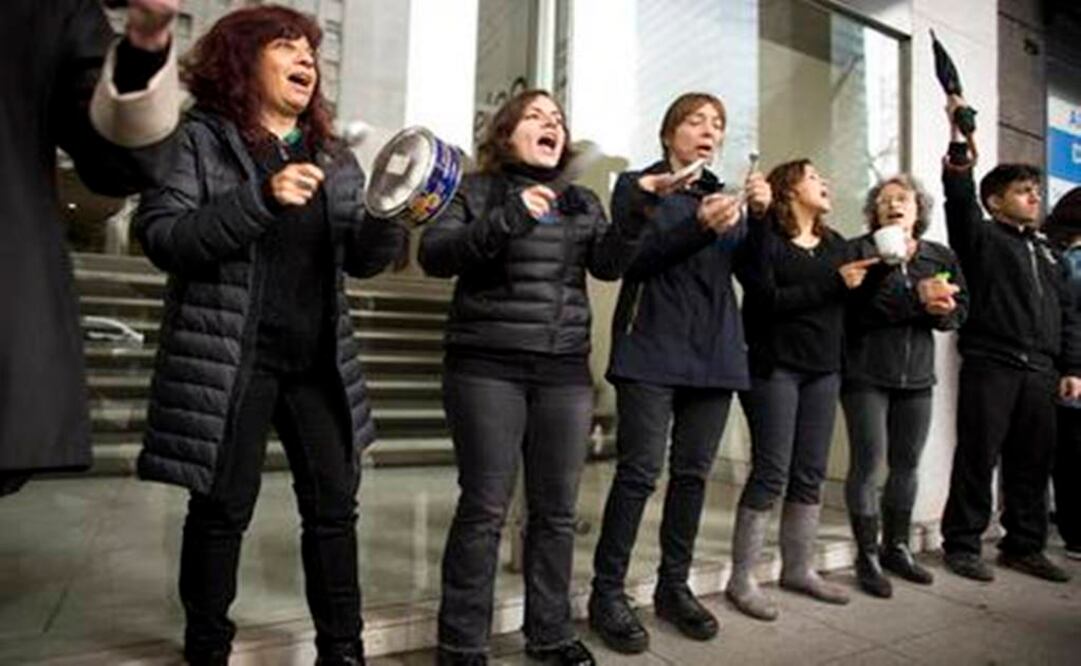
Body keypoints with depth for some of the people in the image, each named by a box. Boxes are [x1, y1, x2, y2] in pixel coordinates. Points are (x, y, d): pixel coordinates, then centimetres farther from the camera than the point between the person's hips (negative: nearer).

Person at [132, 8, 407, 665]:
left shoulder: (334, 156, 13)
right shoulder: (198, 139, 1)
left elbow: (361, 259, 11)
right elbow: (161, 235, -11)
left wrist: (390, 219, -10)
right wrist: (260, 199, -21)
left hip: (319, 358, 5)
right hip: (229, 358, -4)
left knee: (335, 504, 8)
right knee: (224, 508, 7)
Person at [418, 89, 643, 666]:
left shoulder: (581, 202, 18)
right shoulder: (477, 190, 6)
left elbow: (609, 263, 3)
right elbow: (433, 255, -9)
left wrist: (636, 215, -15)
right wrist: (506, 220, -20)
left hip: (565, 370, 4)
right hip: (487, 366, -4)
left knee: (557, 508, 8)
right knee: (485, 506, -2)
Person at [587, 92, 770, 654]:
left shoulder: (722, 194, 19)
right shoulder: (637, 185, 6)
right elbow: (632, 259, -9)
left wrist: (762, 216, -7)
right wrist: (698, 227, -20)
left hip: (714, 353, 5)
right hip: (653, 350, -5)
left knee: (693, 474, 8)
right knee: (639, 473, -7)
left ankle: (674, 586, 22)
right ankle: (607, 592, 7)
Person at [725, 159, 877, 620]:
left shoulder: (835, 243, 17)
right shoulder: (764, 236, -3)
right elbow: (767, 301, -17)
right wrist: (834, 281, -15)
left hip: (824, 370, 7)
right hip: (775, 368, -6)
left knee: (810, 474, 9)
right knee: (770, 473, -6)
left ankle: (798, 568, 23)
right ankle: (741, 579, 6)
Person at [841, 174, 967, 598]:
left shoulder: (942, 257, 14)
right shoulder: (859, 250, -2)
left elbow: (959, 311, 7)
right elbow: (856, 306, -16)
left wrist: (939, 308, -14)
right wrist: (916, 297, -20)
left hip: (917, 376, 5)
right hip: (866, 374, -5)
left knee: (907, 464, 10)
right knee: (868, 461, -4)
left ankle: (896, 548, 26)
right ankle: (867, 555, 9)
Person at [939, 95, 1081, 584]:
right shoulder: (980, 238, 5)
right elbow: (959, 200, -15)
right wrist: (959, 143, -26)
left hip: (1040, 372, 6)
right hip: (989, 365, -6)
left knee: (1034, 462, 9)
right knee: (978, 458, -4)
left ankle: (1024, 546, 22)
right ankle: (962, 544, 6)